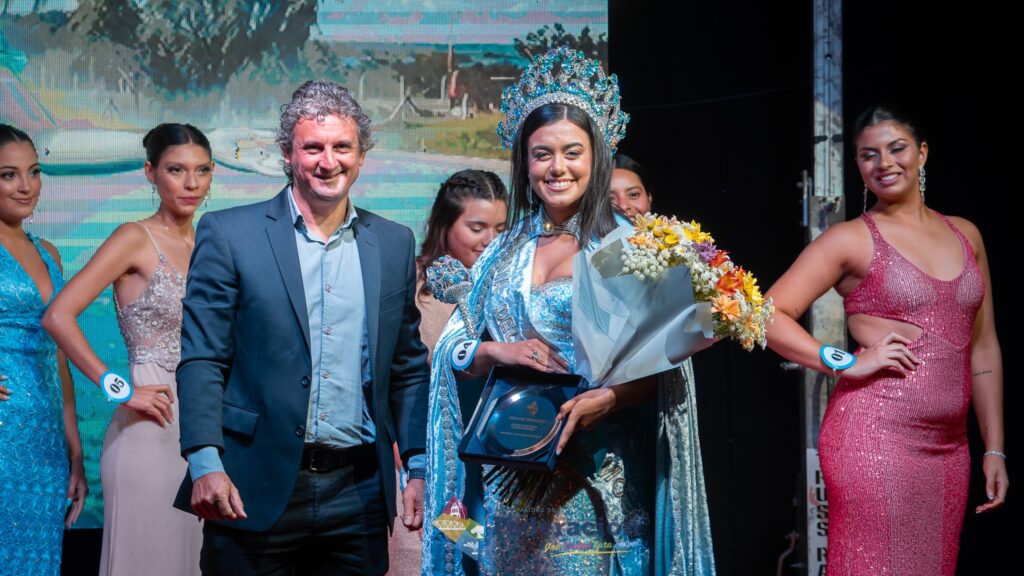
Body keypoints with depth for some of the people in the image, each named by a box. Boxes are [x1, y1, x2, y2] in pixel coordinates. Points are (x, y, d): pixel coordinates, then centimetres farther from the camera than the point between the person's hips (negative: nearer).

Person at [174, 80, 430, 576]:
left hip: (358, 493, 3)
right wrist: (205, 463, -15)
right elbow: (201, 360, -4)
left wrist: (419, 469, 6)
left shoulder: (395, 244, 10)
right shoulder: (227, 234, -1)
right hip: (256, 493, -3)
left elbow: (408, 368, 13)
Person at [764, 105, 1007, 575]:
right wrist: (848, 363, -13)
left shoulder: (965, 236, 13)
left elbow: (983, 348, 16)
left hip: (948, 445, 5)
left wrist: (994, 449, 12)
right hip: (875, 434, -5)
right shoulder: (851, 239, -1)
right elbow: (769, 317, -6)